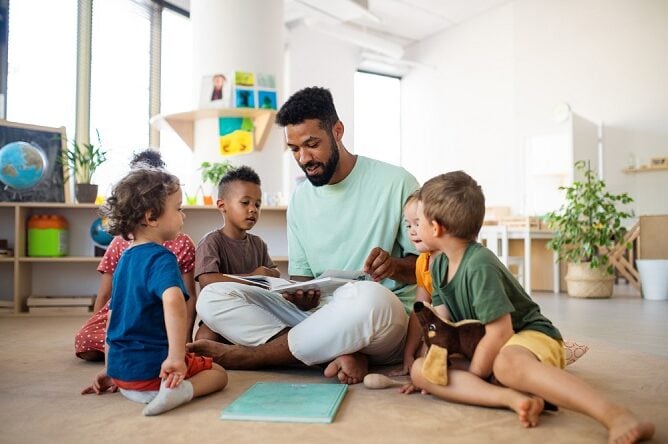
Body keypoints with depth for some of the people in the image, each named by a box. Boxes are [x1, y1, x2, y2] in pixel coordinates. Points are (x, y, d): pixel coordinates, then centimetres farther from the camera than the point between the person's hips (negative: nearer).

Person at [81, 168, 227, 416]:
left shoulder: (125, 258, 11)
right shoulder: (161, 258, -17)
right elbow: (173, 301, -38)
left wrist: (111, 370, 26)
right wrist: (176, 357, -37)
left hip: (119, 368, 9)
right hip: (151, 365, -9)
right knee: (217, 372, 5)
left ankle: (131, 389, 11)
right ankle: (181, 389, -19)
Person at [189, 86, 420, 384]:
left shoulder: (395, 182, -3)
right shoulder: (301, 198, 11)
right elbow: (301, 273, 12)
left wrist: (395, 265, -22)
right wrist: (301, 296, -11)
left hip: (387, 317, -4)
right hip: (319, 314, 5)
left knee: (368, 298, -42)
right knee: (212, 297, -11)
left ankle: (249, 354, -17)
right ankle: (342, 355, -23)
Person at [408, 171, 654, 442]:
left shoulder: (479, 266, -23)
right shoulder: (438, 265, 7)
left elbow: (499, 333, -25)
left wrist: (466, 380, -14)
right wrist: (430, 369, -4)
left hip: (530, 336, -9)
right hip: (486, 350, 9)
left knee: (507, 363, -47)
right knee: (419, 369, -17)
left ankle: (616, 416, -48)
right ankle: (513, 398, -31)